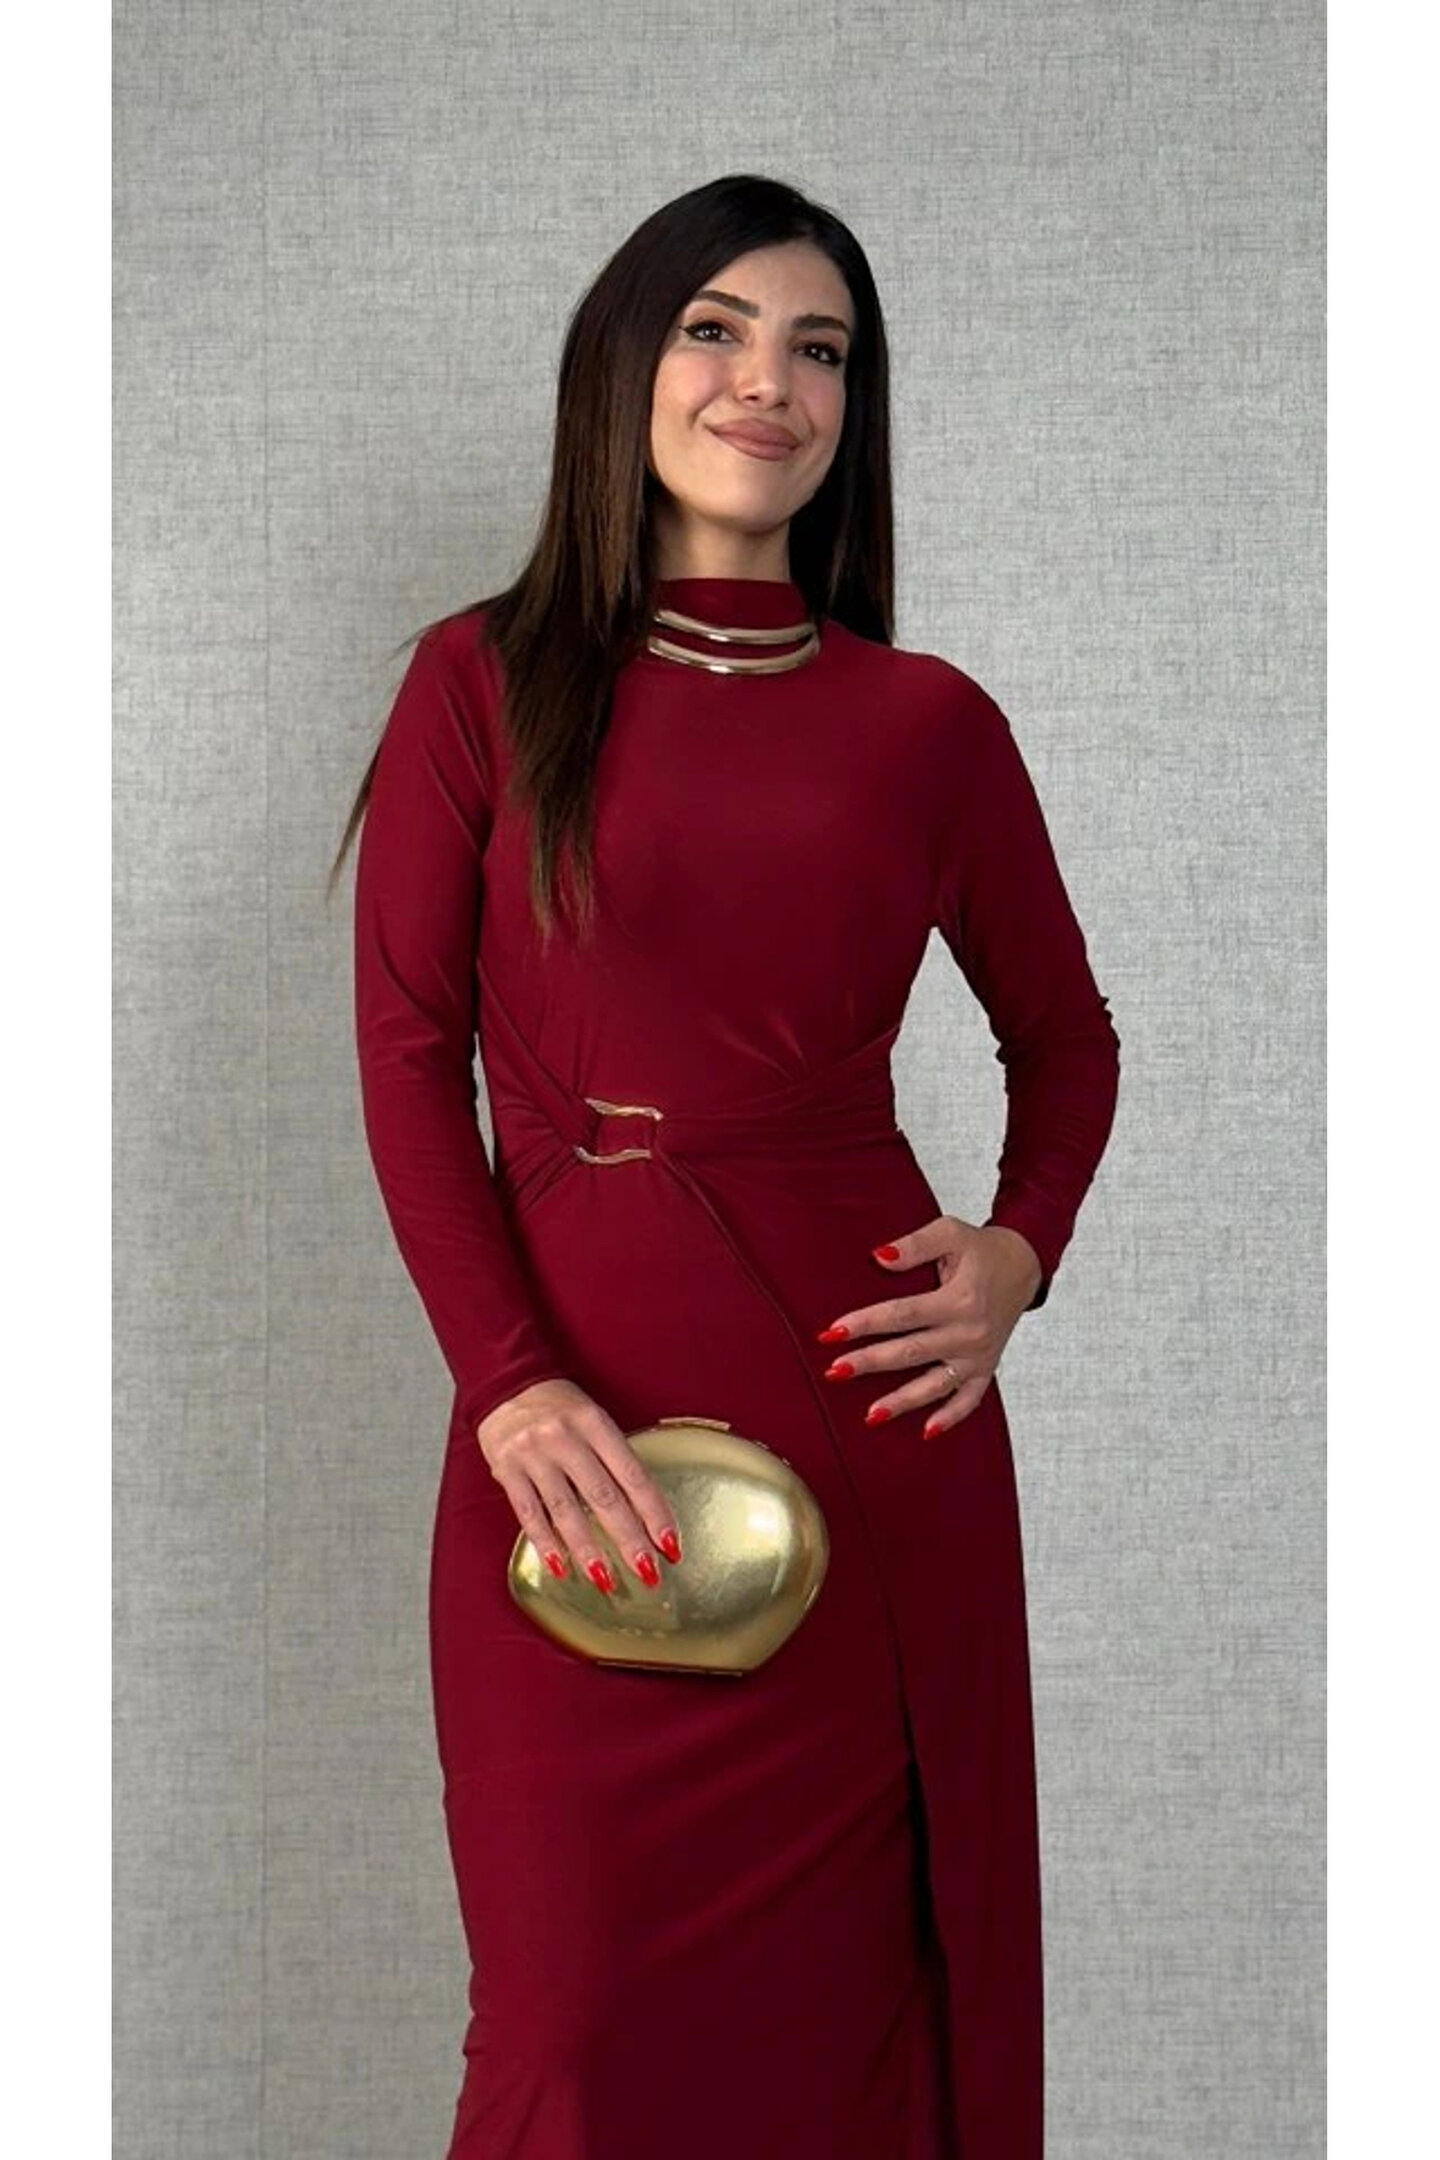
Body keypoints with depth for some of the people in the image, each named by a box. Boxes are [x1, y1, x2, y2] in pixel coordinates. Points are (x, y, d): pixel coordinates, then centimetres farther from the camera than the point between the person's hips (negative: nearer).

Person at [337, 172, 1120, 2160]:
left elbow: (1062, 1035, 19)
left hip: (869, 1396, 2)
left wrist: (1020, 1252, 0)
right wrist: (508, 1382, -13)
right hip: (579, 1410, -1)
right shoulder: (487, 683, 3)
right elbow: (408, 1055, -1)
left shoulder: (927, 722, 7)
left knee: (858, 1961, 8)